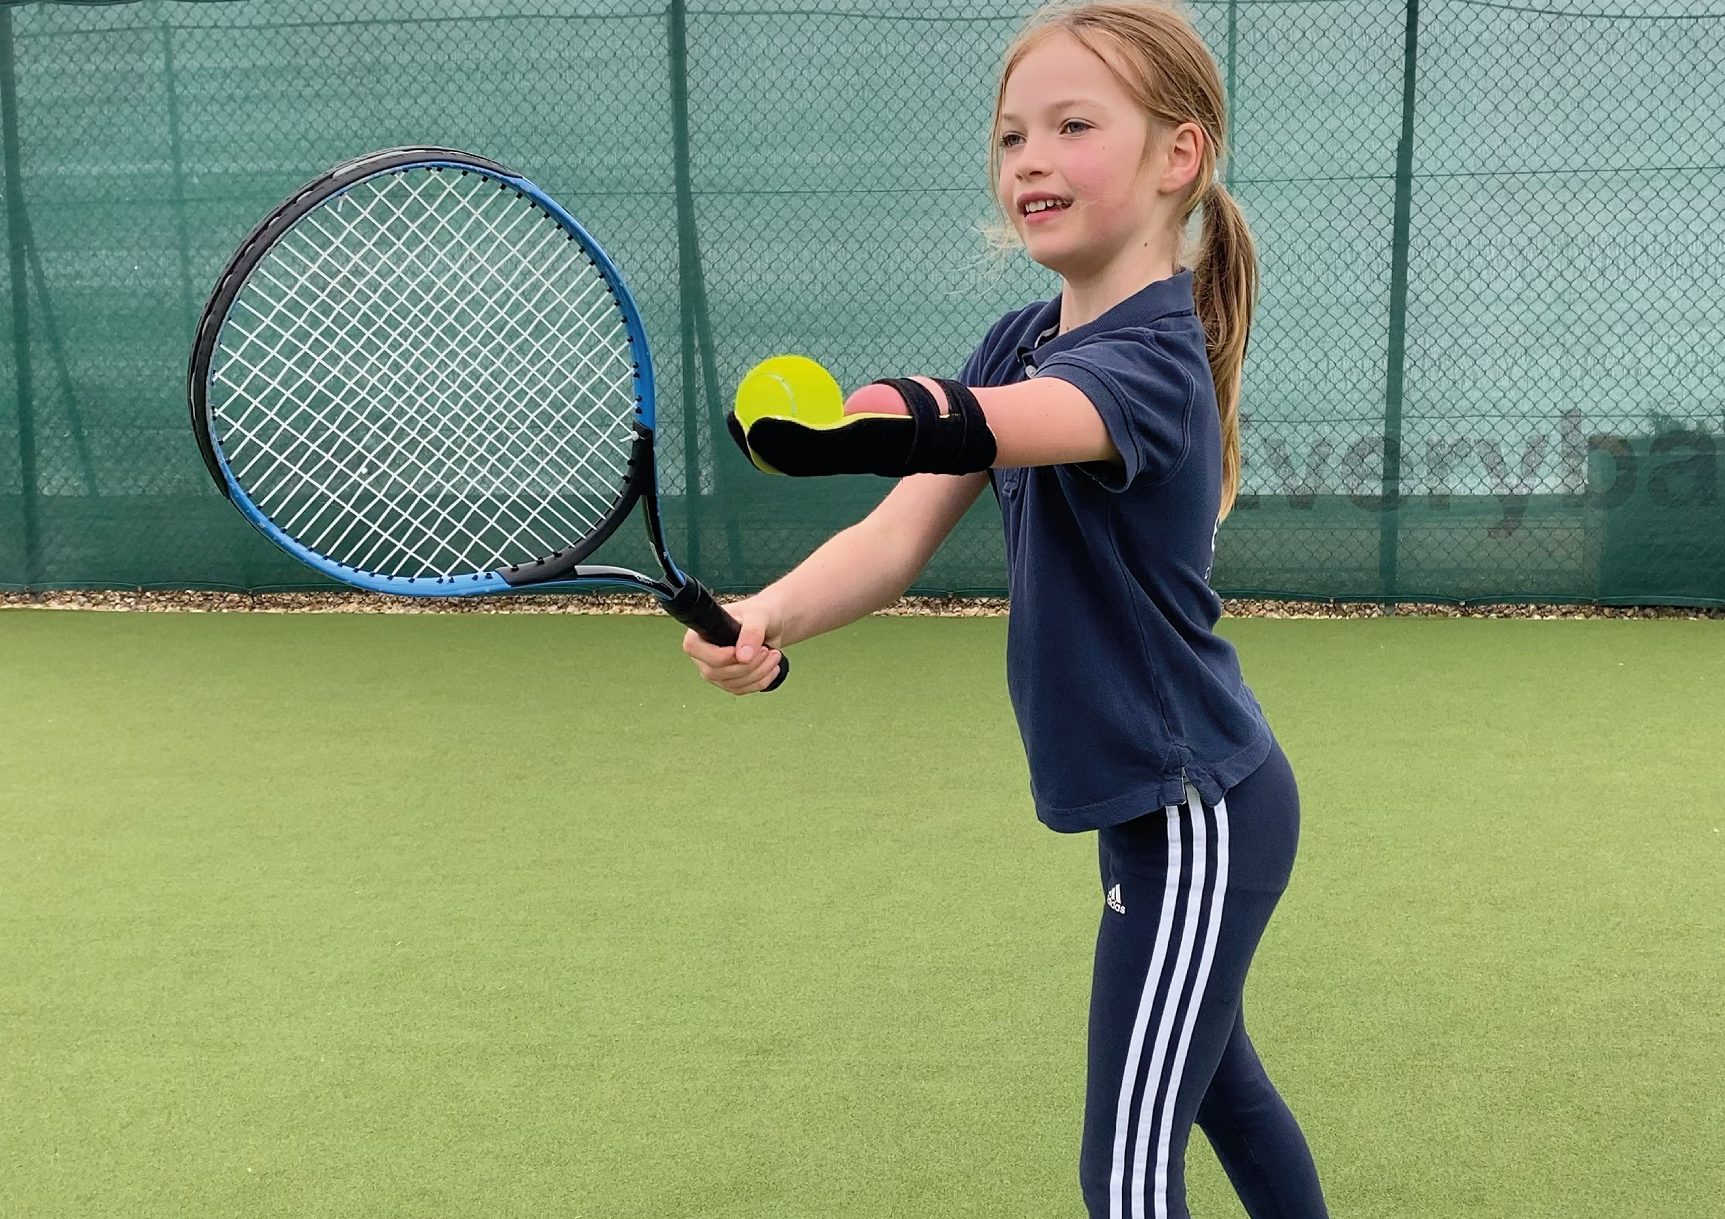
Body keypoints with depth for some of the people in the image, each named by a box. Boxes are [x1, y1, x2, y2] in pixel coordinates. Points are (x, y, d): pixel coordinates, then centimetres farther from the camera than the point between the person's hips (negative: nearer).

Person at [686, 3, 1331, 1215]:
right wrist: (769, 617, -28)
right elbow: (899, 538, -10)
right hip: (1163, 802, 9)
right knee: (1219, 1080, 27)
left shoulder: (1150, 354, -24)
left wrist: (904, 421, -69)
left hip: (1196, 816, -9)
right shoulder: (1022, 341, 2)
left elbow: (993, 428, -48)